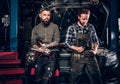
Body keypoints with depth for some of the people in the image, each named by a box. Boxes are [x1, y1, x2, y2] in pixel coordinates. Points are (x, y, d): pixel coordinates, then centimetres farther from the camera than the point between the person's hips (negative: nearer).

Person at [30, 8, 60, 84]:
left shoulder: (55, 27, 7)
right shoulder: (36, 28, 11)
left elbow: (57, 42, 0)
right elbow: (33, 44, 5)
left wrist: (45, 46, -9)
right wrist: (41, 50, -13)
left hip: (51, 55, -1)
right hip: (40, 55, 2)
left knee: (47, 75, -18)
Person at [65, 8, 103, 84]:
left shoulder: (91, 27, 7)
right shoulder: (72, 28, -1)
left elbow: (96, 40, 14)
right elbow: (67, 42, 1)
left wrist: (95, 49, -4)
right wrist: (76, 48, -14)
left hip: (90, 56, 2)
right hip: (77, 57, -2)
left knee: (96, 77, 1)